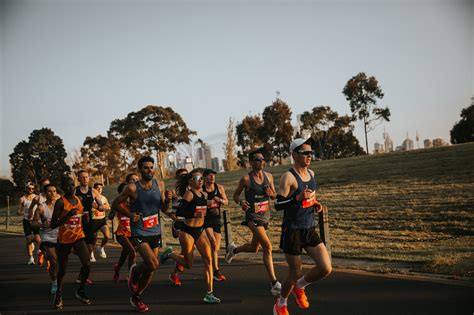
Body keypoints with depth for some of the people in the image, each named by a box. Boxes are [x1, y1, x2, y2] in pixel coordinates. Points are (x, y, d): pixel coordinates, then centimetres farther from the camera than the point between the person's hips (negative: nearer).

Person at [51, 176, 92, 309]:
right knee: (62, 269, 6)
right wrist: (68, 215, -27)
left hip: (78, 237, 4)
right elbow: (53, 224, -15)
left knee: (87, 264, -11)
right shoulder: (60, 202, -12)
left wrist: (86, 217, -4)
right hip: (64, 239, -4)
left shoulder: (79, 200, 5)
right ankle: (59, 294, 29)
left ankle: (80, 291, 12)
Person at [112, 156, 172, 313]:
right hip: (139, 233, -5)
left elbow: (164, 209, 9)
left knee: (150, 269, 9)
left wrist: (168, 200, -12)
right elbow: (115, 204, -2)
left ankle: (136, 297, 30)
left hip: (155, 231, 5)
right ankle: (135, 271, 11)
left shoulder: (159, 184, 2)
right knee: (153, 264, -21)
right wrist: (129, 214, -16)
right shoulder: (132, 188, -12)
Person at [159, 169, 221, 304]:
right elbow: (179, 212, -21)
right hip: (187, 232, -6)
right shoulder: (189, 194, -13)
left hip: (200, 231, 6)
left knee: (208, 259, -7)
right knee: (188, 264, 2)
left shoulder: (203, 194, 8)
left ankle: (209, 294, -6)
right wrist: (194, 214, -29)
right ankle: (169, 254, 32)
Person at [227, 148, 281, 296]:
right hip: (253, 216, -6)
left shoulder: (269, 176, 5)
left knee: (254, 248, 20)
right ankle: (274, 283, -19)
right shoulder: (246, 179, -9)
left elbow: (275, 195, 13)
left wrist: (271, 193, -10)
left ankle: (233, 249, 53)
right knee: (267, 246, -19)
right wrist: (241, 202, -21)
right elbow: (236, 195, 0)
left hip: (265, 216, 7)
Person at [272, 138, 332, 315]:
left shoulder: (311, 174, 9)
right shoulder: (288, 177, -14)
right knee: (295, 274, 3)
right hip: (293, 231, -6)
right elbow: (278, 205, -18)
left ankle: (299, 287, 21)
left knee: (326, 268, -7)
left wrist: (315, 204, 6)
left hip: (310, 230, 6)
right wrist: (298, 198, -31)